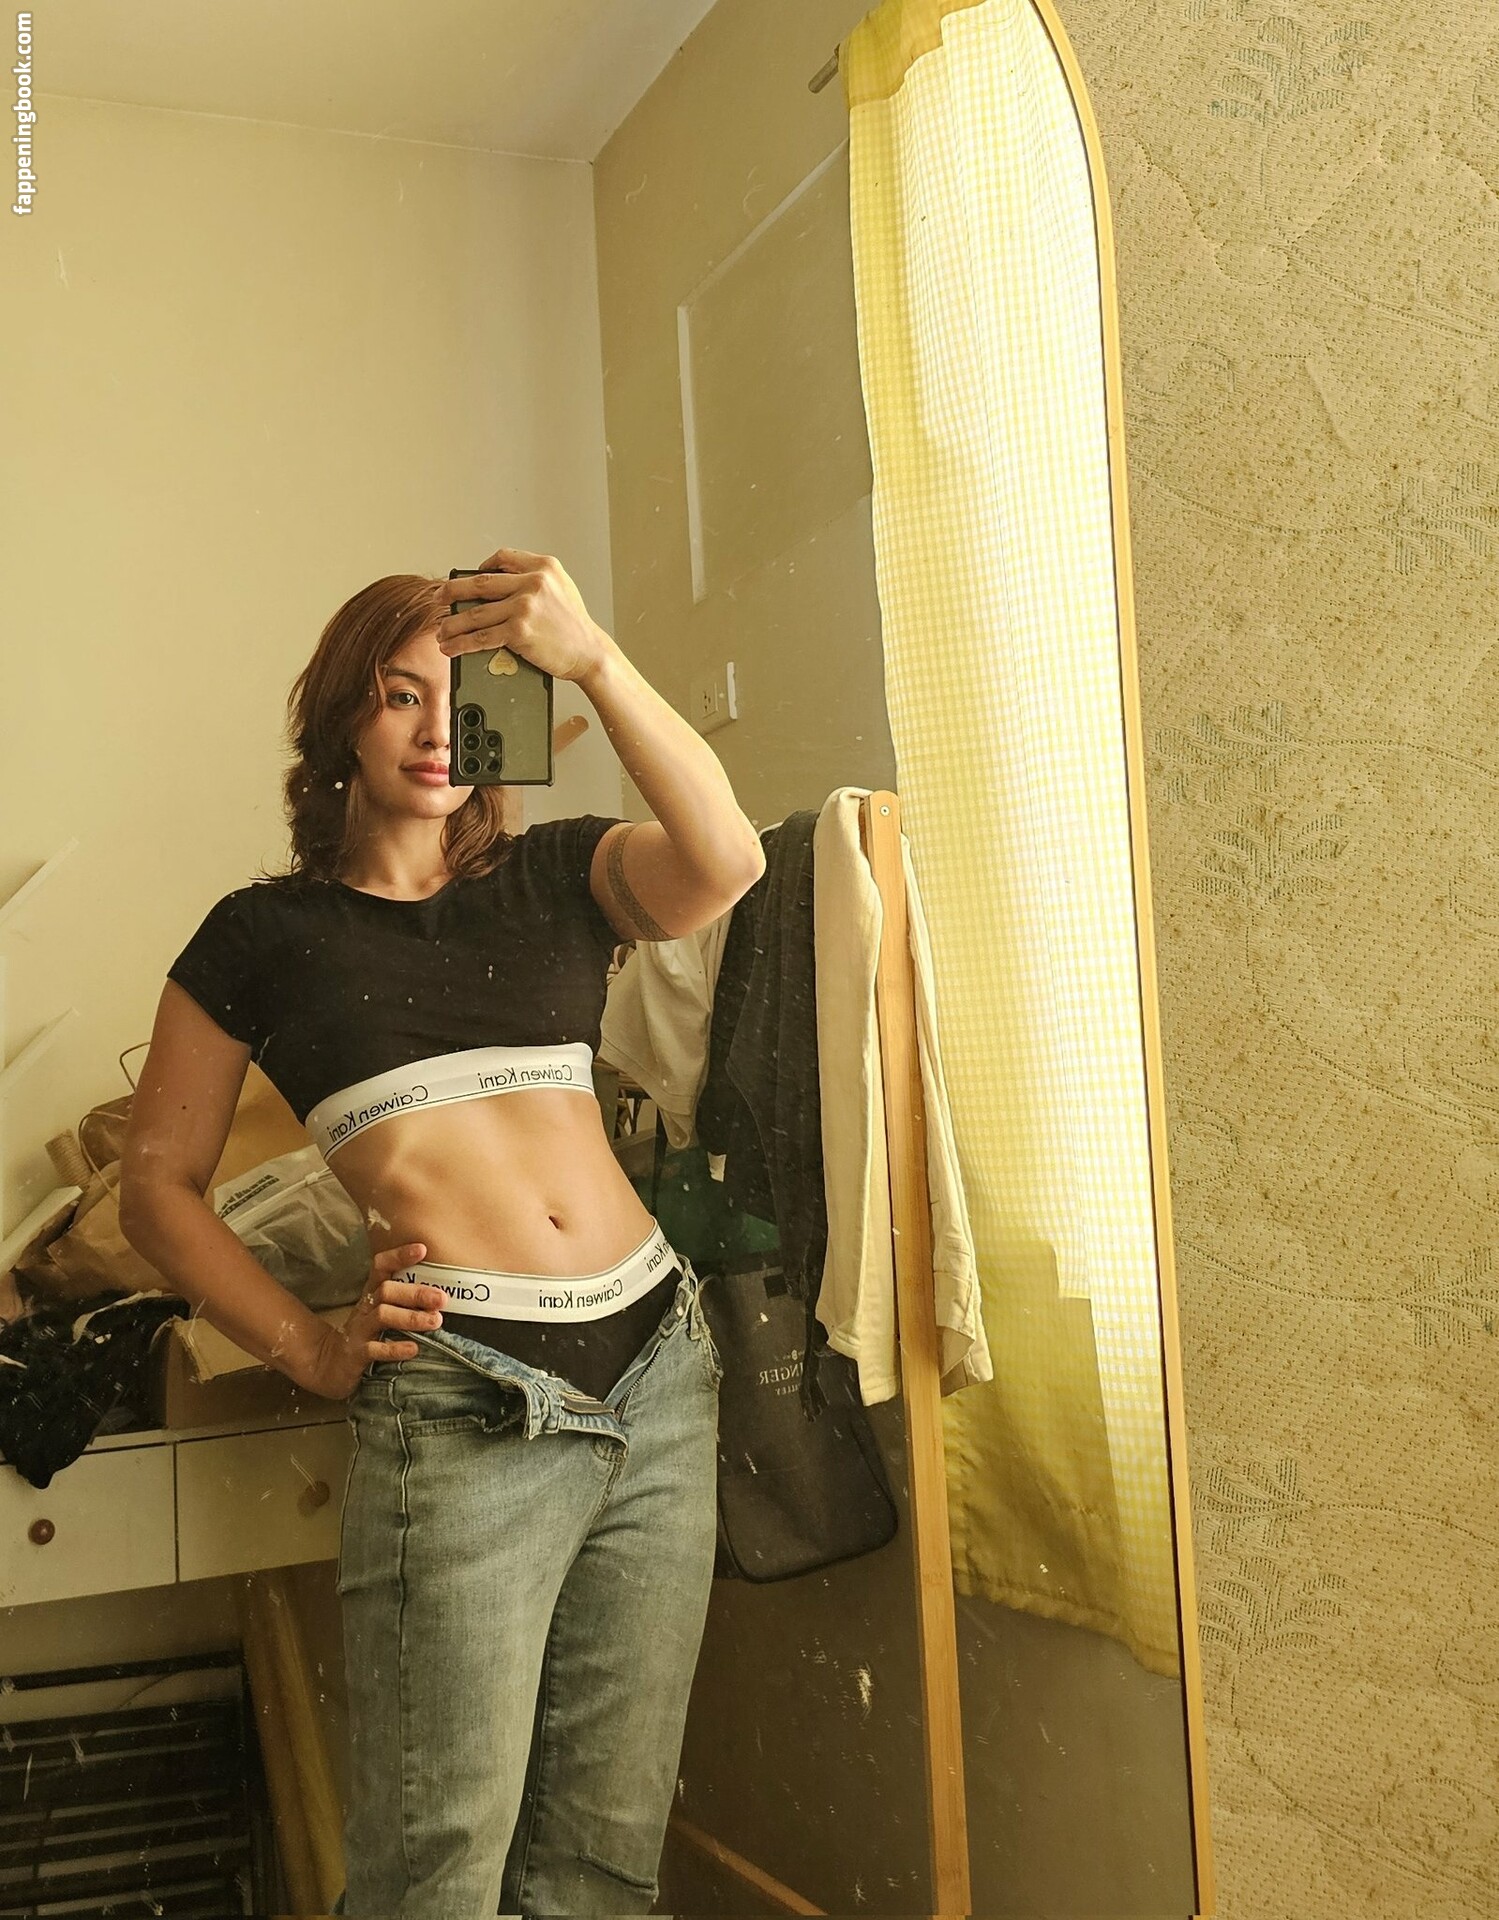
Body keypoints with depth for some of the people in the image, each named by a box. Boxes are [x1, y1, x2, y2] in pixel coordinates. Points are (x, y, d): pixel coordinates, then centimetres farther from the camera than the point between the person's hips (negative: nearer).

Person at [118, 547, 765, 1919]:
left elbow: (721, 862, -10)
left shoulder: (553, 879, 11)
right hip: (460, 1408, -3)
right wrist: (310, 1349, -2)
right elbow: (158, 1182, 9)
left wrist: (595, 660, -21)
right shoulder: (265, 934, 7)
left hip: (658, 1368, 3)